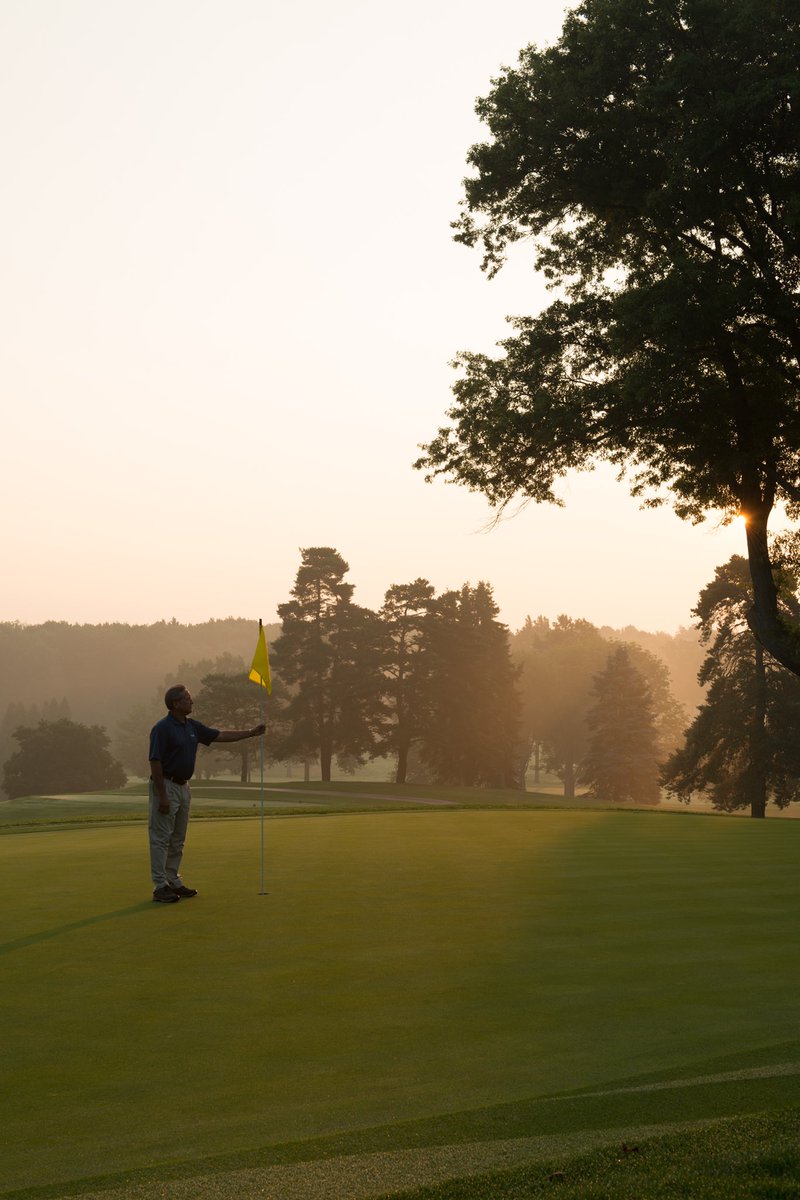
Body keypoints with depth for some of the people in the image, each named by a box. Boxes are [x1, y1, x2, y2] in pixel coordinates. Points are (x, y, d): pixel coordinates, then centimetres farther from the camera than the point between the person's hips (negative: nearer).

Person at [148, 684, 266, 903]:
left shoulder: (192, 726, 9)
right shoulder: (162, 728, -16)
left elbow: (220, 735, 15)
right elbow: (155, 762, -18)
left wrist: (251, 733, 10)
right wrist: (162, 795, -21)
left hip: (183, 786, 9)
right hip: (166, 786, -9)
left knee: (177, 839, 12)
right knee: (161, 838, -4)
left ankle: (173, 881, 19)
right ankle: (160, 887, -3)